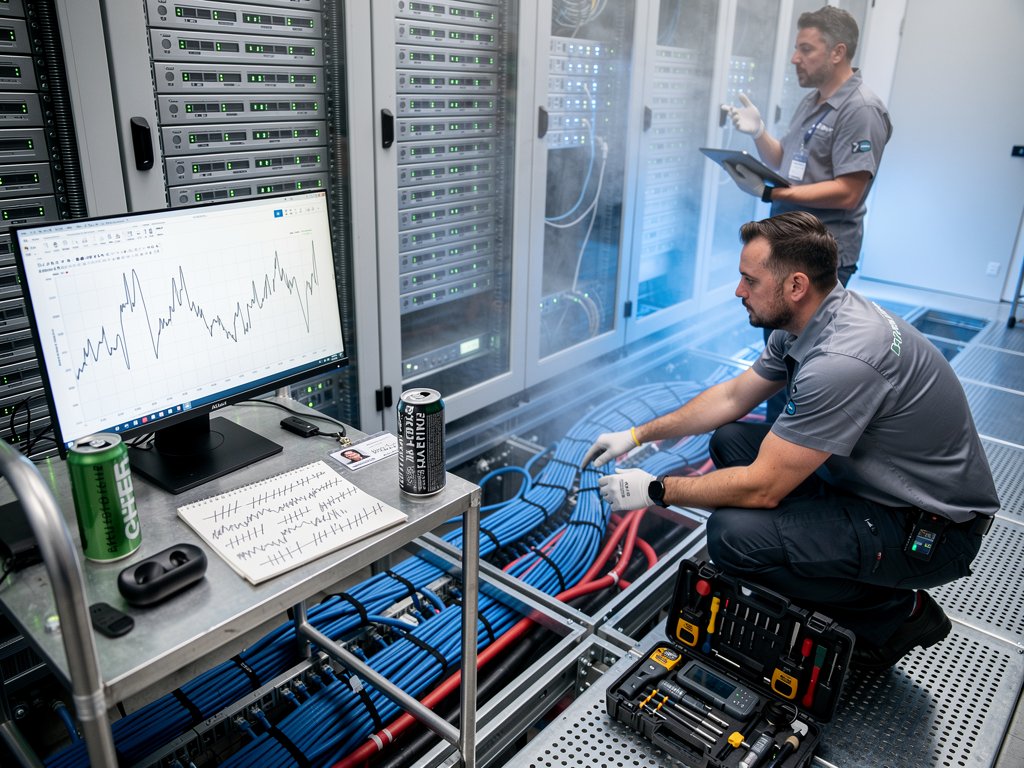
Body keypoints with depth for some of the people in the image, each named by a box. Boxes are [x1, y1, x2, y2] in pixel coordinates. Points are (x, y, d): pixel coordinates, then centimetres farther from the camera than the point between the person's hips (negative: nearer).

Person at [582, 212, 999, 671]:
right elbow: (733, 396, 11)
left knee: (734, 534, -25)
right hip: (870, 482, 9)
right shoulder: (805, 322, -2)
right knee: (730, 440, 7)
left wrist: (656, 490, -14)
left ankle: (897, 616, -2)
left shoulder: (840, 360, -32)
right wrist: (638, 435, 9)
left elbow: (763, 488, -27)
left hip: (931, 528, -9)